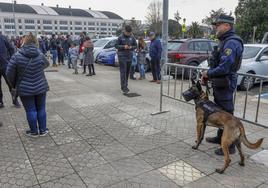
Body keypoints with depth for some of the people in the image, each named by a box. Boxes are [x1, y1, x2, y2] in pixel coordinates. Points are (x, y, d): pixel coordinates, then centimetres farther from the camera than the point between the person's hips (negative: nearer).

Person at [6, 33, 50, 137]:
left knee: (30, 110, 8)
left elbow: (10, 73, -6)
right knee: (41, 109, 13)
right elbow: (46, 64, 17)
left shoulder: (17, 56, -9)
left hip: (25, 89, -2)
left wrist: (14, 85, 9)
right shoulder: (40, 55, -4)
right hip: (40, 87, 2)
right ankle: (43, 130, 23)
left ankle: (34, 132, 21)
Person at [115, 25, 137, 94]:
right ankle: (124, 87, -10)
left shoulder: (132, 37, 5)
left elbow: (135, 45, 10)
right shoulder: (120, 37, -5)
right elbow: (116, 45, -3)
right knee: (123, 72, -10)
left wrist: (131, 47, -12)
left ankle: (126, 85, 22)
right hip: (122, 56, -4)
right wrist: (123, 46, -18)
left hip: (129, 56, 4)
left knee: (127, 72, 10)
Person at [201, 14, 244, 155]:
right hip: (219, 83, 10)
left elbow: (224, 67, -27)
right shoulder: (225, 41, 14)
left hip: (225, 84, -10)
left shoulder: (231, 42, -20)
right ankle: (220, 137, 36)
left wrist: (209, 73, -12)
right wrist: (208, 73, 3)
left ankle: (229, 145, 11)